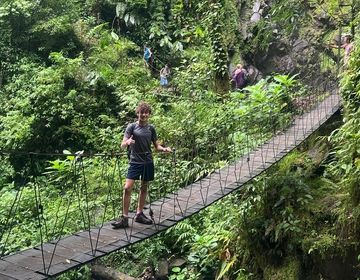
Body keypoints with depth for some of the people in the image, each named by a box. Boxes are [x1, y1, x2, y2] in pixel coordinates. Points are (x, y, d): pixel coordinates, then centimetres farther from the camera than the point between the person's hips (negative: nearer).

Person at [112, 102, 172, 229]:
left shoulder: (151, 128, 7)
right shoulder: (132, 127, -3)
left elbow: (157, 146, 13)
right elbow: (122, 145, -9)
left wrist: (164, 149, -8)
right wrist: (128, 142, -32)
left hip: (148, 162, 4)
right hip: (135, 162, -4)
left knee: (144, 188, 10)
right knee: (127, 188, -13)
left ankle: (139, 214, 24)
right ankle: (124, 218, -7)